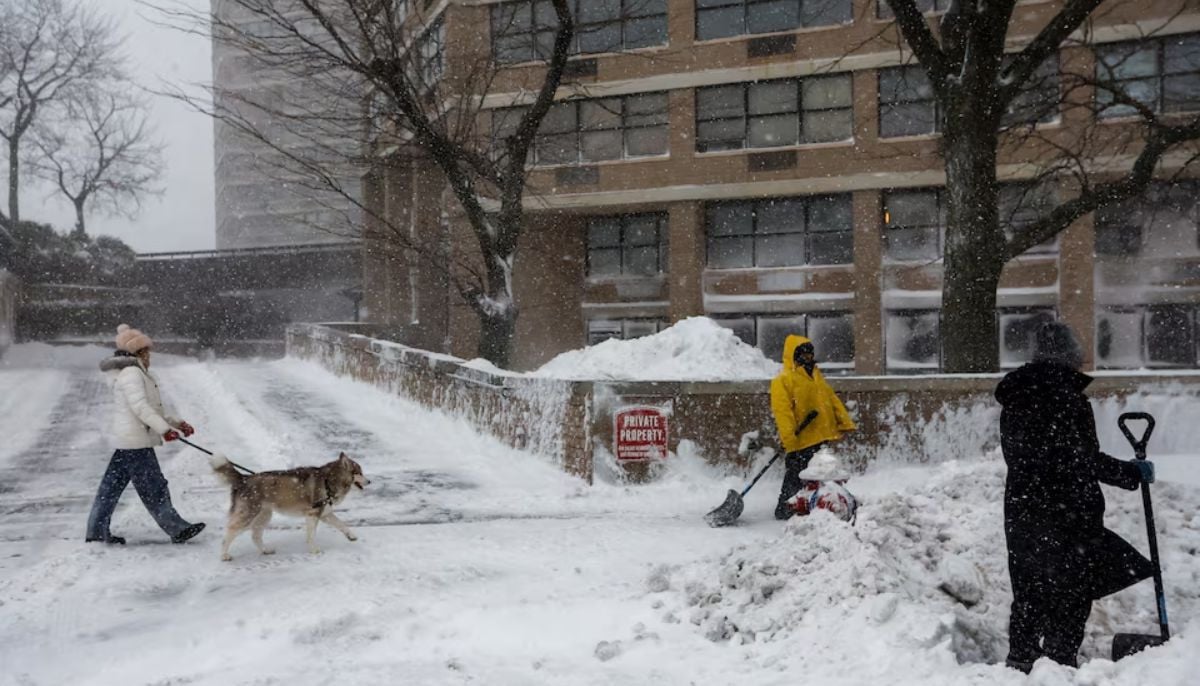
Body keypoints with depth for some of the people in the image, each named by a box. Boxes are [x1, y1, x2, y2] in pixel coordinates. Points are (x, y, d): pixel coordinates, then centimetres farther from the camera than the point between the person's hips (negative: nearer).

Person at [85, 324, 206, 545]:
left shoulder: (137, 373, 20)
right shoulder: (131, 373, -13)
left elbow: (151, 408, 24)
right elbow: (140, 406, -24)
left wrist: (176, 423, 18)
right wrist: (164, 429, -28)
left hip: (126, 442, 11)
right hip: (136, 442, -11)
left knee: (112, 485, 13)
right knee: (154, 488, -4)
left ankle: (97, 531, 18)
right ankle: (177, 529, 0)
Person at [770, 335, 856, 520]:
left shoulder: (817, 376, 16)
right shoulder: (783, 381, -10)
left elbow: (832, 400, 19)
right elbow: (782, 411, -17)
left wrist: (845, 423, 10)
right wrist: (788, 439, -24)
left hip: (822, 437, 8)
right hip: (800, 440, -8)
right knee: (795, 479, -3)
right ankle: (784, 510, 8)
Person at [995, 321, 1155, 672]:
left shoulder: (1014, 397, 7)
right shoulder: (1067, 395, -15)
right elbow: (1086, 460, -15)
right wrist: (1134, 473, -1)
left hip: (1021, 507, 7)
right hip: (1066, 511, -7)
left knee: (1028, 588, 15)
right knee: (1070, 591, 4)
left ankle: (1021, 659, 21)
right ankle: (1059, 661, 6)